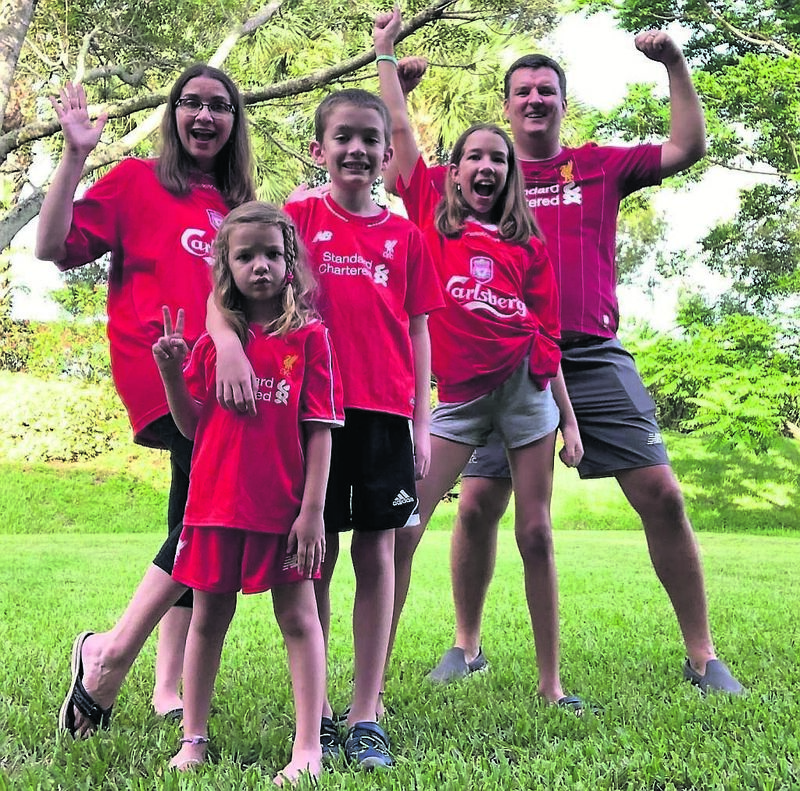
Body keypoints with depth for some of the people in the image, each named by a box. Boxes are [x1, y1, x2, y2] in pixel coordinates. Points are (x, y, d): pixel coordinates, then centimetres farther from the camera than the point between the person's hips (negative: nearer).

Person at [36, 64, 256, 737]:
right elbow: (54, 247, -1)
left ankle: (169, 689, 14)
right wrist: (75, 155, -8)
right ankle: (110, 651, -8)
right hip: (161, 371, -6)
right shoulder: (137, 180, 8)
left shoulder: (238, 205, 23)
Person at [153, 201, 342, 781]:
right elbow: (192, 426, 8)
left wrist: (313, 510, -10)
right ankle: (193, 741, 24)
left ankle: (308, 748, 8)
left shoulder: (310, 336, -3)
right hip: (216, 501, 4)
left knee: (298, 618, 3)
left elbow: (320, 430, -5)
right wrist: (171, 372, -8)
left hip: (285, 508, -3)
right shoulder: (213, 341, 6)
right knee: (208, 618, 12)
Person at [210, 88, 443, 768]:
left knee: (377, 554, 3)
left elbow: (418, 333, 11)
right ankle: (314, 711, 16)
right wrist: (227, 338, -27)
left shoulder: (405, 236, 10)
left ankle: (366, 716, 12)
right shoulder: (299, 217, 5)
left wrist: (422, 425, 6)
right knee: (315, 556, 4)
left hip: (384, 413, 2)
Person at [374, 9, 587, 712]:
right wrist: (386, 52, 10)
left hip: (527, 387, 2)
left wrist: (569, 418, 8)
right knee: (402, 531, -8)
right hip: (459, 394, -1)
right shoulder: (431, 215, 9)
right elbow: (400, 130, 6)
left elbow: (547, 333, 10)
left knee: (536, 534, 4)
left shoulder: (528, 244, 10)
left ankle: (550, 683, 14)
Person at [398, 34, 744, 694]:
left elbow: (688, 148, 10)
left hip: (595, 359, 0)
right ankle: (466, 646, 17)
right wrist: (398, 89, 6)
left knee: (661, 493, -6)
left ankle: (703, 658, 6)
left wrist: (675, 64, 6)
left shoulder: (600, 165, 15)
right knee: (477, 503, -4)